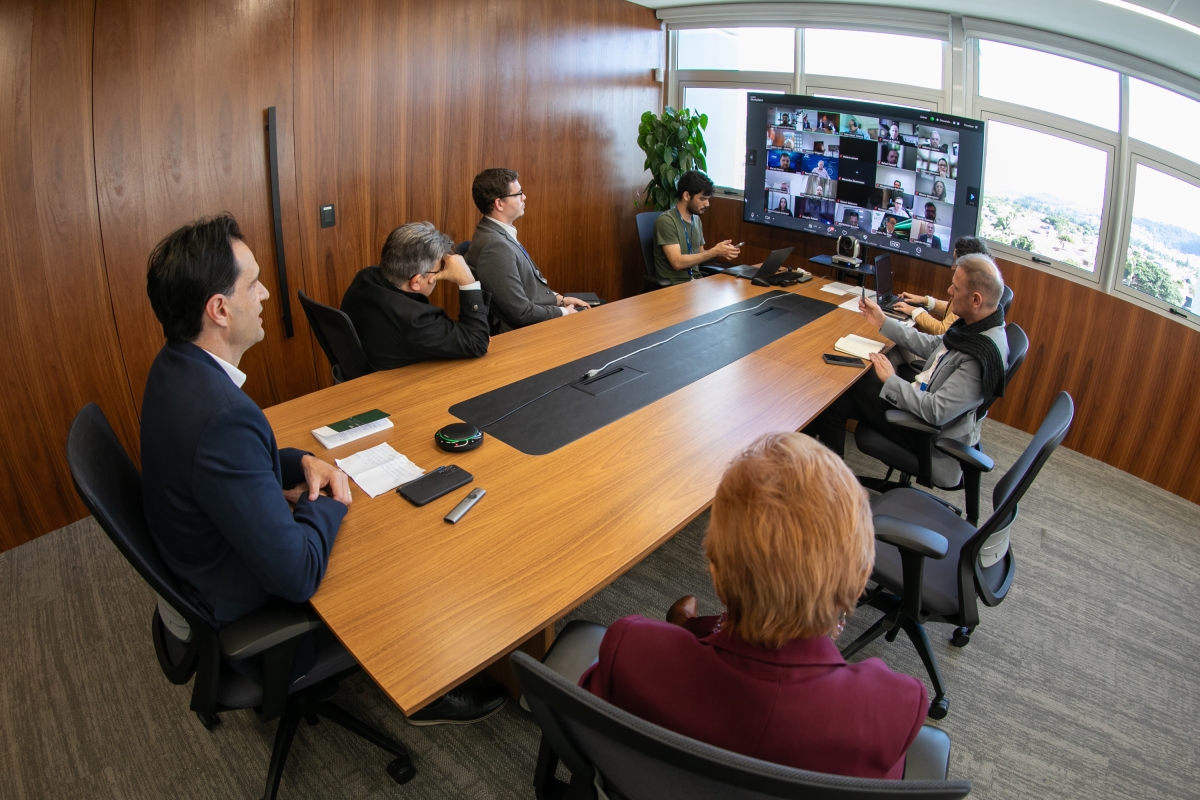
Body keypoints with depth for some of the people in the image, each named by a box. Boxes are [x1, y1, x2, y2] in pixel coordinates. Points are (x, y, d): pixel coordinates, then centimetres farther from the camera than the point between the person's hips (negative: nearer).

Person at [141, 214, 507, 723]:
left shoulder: (176, 366, -6)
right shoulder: (221, 415, -38)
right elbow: (298, 575, -34)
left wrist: (303, 463, -6)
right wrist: (329, 503, -16)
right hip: (246, 613, -8)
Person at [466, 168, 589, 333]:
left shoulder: (500, 235, 7)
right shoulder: (494, 245, -24)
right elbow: (521, 312, -24)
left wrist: (559, 299, 4)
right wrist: (563, 312, -11)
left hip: (533, 324, 9)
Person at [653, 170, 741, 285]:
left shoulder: (696, 219, 10)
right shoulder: (666, 221, -13)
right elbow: (678, 262, -19)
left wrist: (720, 252, -2)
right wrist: (714, 252, -16)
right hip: (673, 285, -7)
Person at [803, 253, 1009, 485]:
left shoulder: (984, 355, -31)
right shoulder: (975, 324, -4)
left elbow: (936, 412, -31)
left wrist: (890, 380, -18)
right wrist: (883, 323, 9)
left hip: (929, 430, -9)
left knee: (835, 401, -5)